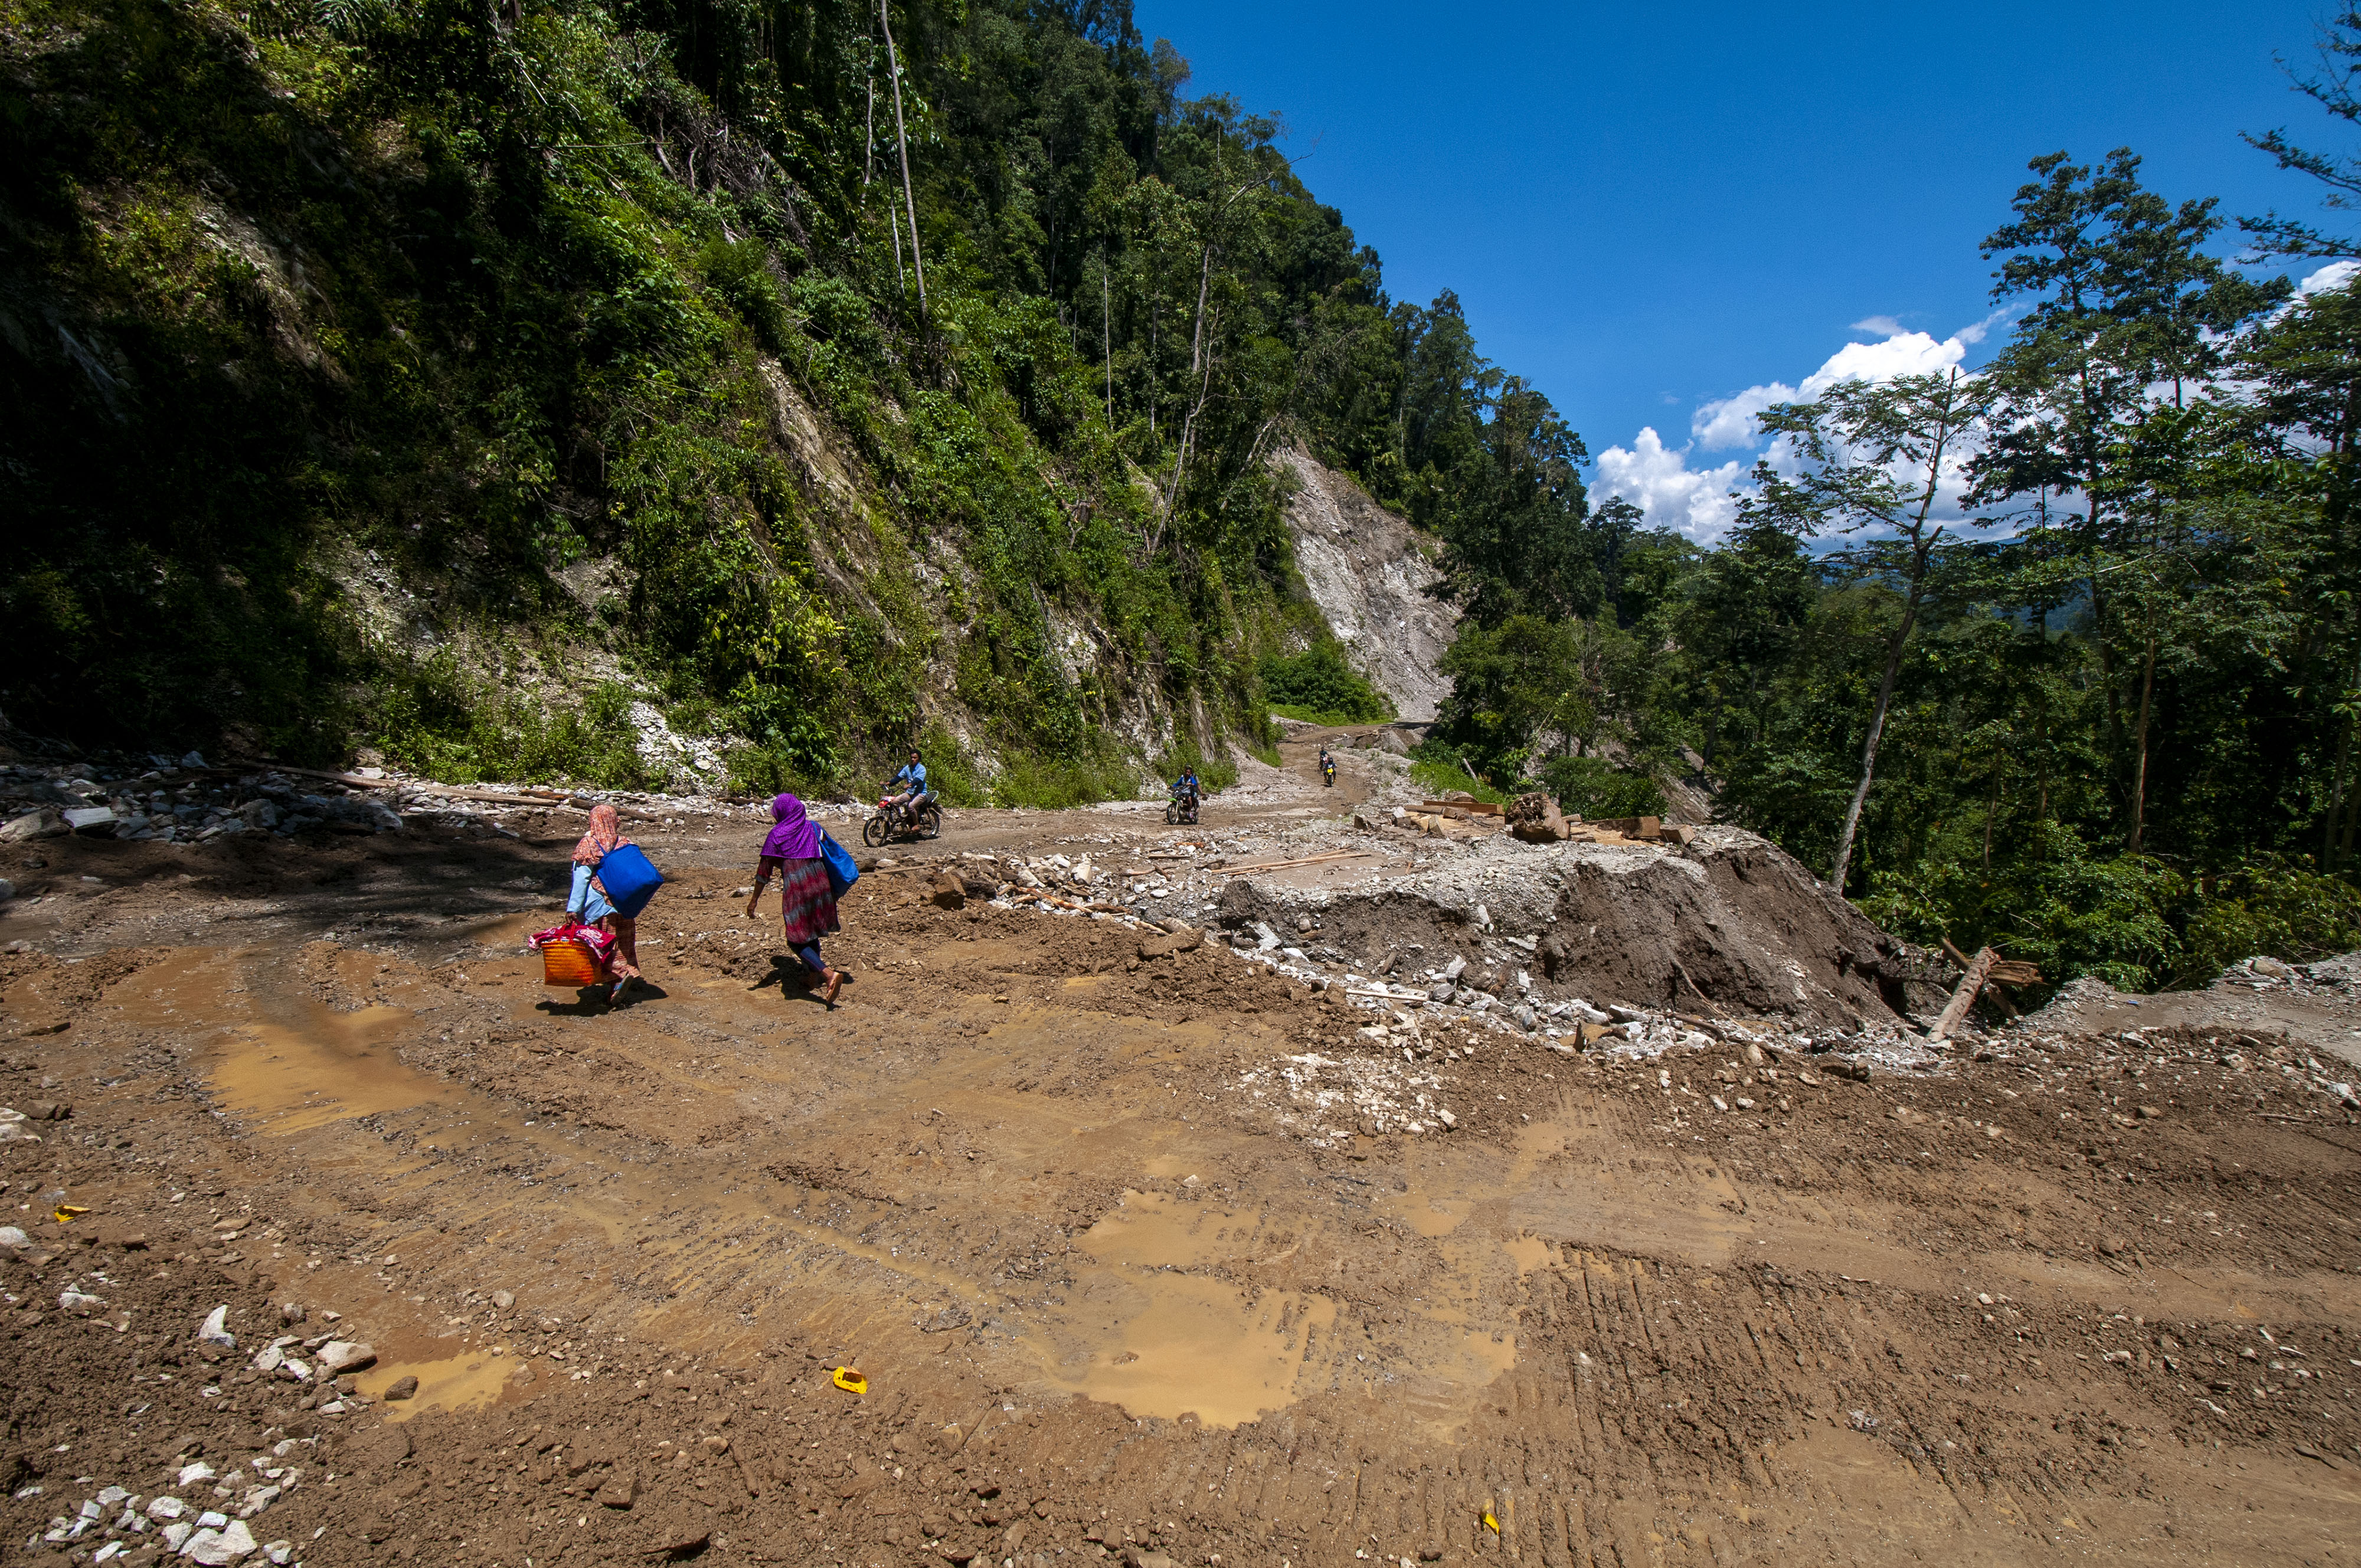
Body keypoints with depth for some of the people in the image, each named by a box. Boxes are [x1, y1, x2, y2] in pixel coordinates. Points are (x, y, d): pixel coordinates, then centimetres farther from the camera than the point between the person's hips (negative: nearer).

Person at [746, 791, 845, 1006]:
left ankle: (828, 974, -19)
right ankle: (813, 975, 31)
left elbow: (764, 869, -4)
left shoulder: (777, 834, -4)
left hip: (795, 889, -6)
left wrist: (754, 900, 2)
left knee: (798, 940, 0)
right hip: (820, 885, 6)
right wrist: (833, 890, 22)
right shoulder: (813, 828, 8)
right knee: (812, 934, 23)